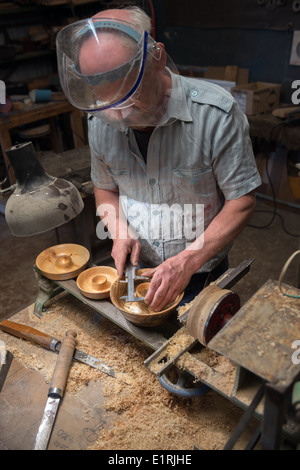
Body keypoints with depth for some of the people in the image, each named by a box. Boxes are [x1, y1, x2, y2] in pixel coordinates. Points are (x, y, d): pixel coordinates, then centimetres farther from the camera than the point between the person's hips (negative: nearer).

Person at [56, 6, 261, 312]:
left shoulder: (215, 113, -23)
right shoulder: (101, 120, -10)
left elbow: (242, 201, -18)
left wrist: (188, 261, -26)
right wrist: (119, 230, -15)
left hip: (202, 270, -3)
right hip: (138, 266, 4)